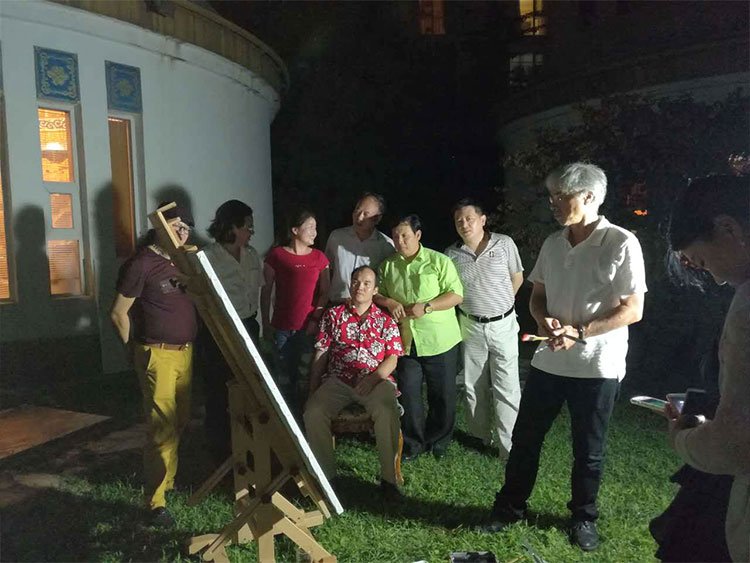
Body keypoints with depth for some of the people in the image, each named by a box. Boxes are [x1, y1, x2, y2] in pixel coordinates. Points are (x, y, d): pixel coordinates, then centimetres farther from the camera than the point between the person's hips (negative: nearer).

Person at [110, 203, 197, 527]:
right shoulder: (141, 263, -11)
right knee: (162, 428, -5)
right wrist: (139, 351, 0)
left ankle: (168, 478, 34)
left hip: (185, 352, 7)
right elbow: (118, 314, -8)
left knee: (179, 422, 15)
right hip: (158, 355, -7)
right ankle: (156, 501, 5)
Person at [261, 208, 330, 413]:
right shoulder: (276, 255, 1)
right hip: (282, 328, -1)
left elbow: (325, 292, 6)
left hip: (309, 328, 1)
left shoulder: (319, 258, 8)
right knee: (286, 377, 5)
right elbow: (266, 291, 3)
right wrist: (266, 324, 0)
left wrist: (316, 319, -7)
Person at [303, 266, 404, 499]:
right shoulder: (334, 315, 16)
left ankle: (388, 477, -17)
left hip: (376, 380, -1)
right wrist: (313, 391, 4)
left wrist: (374, 377, -15)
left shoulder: (385, 320, 14)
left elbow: (392, 358, 6)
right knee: (313, 412, -28)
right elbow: (320, 355, 13)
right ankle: (325, 474, -9)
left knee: (387, 413, -34)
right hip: (338, 380, 1)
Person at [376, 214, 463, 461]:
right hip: (405, 341, 3)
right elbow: (375, 292, 10)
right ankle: (413, 443, 27)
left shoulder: (439, 261, -6)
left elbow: (457, 294, -9)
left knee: (442, 394, 10)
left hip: (439, 340, -3)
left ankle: (438, 441, 31)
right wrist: (388, 302, -12)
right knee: (408, 394, 9)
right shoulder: (387, 266, 6)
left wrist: (426, 307, -21)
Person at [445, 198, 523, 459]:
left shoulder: (504, 244, -8)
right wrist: (477, 304, 6)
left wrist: (499, 303, 10)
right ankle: (480, 436, 30)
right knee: (474, 386, 13)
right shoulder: (451, 254, -4)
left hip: (503, 324, -2)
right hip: (470, 327, 2)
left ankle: (509, 445, 6)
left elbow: (517, 278, 5)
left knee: (507, 388, -1)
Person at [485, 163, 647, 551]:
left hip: (597, 367, -5)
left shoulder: (622, 244, -13)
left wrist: (578, 332, -21)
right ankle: (510, 507, 30)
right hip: (548, 361, 5)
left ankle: (583, 518, 34)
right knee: (524, 438, 12)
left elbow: (632, 310, -13)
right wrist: (544, 319, -9)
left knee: (588, 450, 13)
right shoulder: (552, 244, 4)